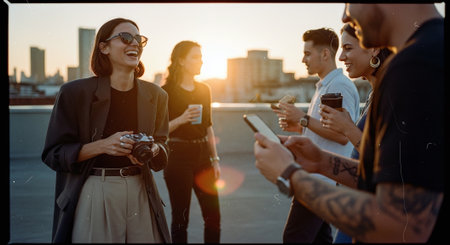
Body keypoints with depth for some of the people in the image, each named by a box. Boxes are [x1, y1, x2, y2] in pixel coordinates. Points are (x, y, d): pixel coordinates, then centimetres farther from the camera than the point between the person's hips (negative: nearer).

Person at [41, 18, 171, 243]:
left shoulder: (155, 96, 6)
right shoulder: (75, 93, -5)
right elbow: (53, 154, -6)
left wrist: (153, 150, -11)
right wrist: (102, 145, -19)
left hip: (140, 192, 3)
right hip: (92, 196, -3)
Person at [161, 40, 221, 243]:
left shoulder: (204, 90, 10)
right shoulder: (167, 91, -6)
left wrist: (215, 159, 11)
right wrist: (180, 120, -23)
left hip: (202, 155, 5)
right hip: (178, 157, -5)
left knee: (213, 216, 4)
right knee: (180, 218, 2)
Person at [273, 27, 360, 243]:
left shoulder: (340, 86, -14)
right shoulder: (324, 86, 19)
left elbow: (342, 135, -22)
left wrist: (303, 119, -19)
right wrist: (298, 127, 11)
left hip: (324, 178, -10)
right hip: (316, 176, 10)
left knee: (294, 237, -9)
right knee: (318, 237, 14)